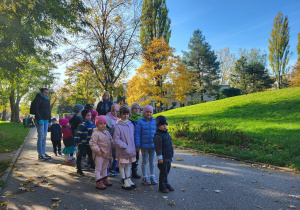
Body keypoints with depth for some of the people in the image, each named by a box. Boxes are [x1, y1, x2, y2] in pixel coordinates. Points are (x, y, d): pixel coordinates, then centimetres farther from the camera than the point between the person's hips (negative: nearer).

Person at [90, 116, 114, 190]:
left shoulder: (107, 132, 10)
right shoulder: (95, 133, -15)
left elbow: (111, 141, 19)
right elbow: (92, 143, -18)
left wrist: (112, 148, 9)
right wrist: (98, 150, -22)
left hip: (107, 154, 8)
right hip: (99, 154, -8)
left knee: (105, 167, 21)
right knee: (98, 168, 0)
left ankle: (105, 179, 34)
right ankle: (98, 182, 7)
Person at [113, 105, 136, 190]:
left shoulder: (131, 124, 4)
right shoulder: (118, 126, -13)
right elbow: (116, 139, -14)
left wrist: (133, 147, 5)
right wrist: (125, 146, -19)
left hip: (131, 149, 5)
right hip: (122, 150, -5)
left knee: (128, 164, 17)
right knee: (122, 165, 9)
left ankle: (128, 179, 31)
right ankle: (124, 182, 21)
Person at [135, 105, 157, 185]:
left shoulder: (155, 121, 1)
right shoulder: (140, 122, -7)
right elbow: (137, 134, -8)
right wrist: (138, 145, -10)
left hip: (153, 145, 3)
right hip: (144, 145, -2)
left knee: (152, 161, 15)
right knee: (145, 161, 10)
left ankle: (152, 177, 29)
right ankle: (145, 177, 24)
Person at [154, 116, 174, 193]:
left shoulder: (167, 133, 12)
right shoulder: (158, 135, -16)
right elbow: (158, 148, -19)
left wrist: (172, 155, 22)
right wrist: (160, 158, -19)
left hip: (169, 158, 8)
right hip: (163, 158, -8)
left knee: (167, 171, 17)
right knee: (163, 172, 1)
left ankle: (166, 183, 30)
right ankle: (161, 186, 14)